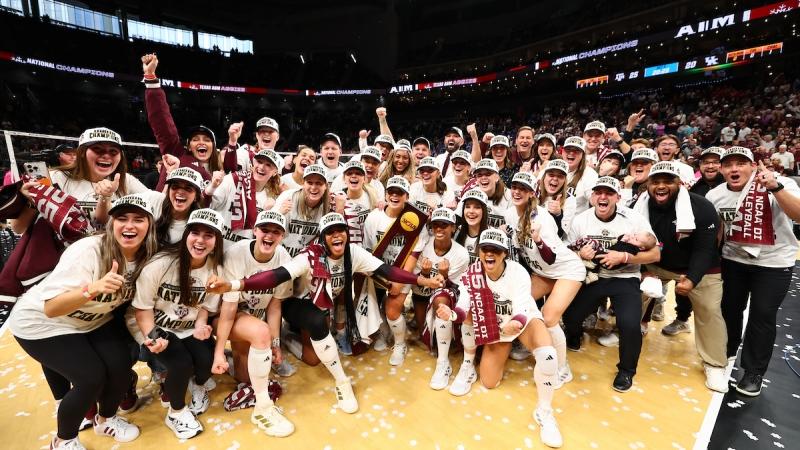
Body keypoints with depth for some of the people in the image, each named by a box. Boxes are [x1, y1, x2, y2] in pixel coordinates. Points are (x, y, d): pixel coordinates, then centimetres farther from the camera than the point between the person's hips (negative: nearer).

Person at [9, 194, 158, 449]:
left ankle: (106, 419, 19)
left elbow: (132, 299, 1)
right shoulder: (87, 252, -32)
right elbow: (50, 308, -31)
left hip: (94, 321, 5)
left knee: (121, 364, -12)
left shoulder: (145, 257, -15)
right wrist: (93, 289, -48)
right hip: (41, 324, -4)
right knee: (92, 376, -17)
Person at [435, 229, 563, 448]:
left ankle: (544, 412, -7)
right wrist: (451, 313, -50)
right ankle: (468, 366, 20)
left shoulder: (518, 272, -27)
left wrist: (515, 324, -57)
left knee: (547, 355, -30)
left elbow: (521, 311, -34)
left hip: (525, 320, -1)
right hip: (496, 325, 2)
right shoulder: (472, 273, -21)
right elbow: (464, 307, -27)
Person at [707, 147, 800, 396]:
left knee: (762, 316, 2)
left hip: (774, 263, -3)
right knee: (729, 308, 14)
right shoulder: (715, 195, -6)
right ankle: (726, 351, 39)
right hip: (733, 259, 3)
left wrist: (775, 187, -40)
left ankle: (754, 372, 20)